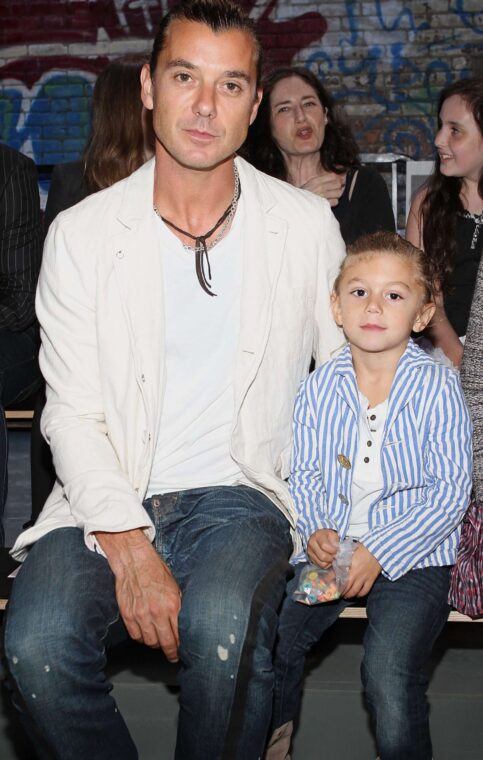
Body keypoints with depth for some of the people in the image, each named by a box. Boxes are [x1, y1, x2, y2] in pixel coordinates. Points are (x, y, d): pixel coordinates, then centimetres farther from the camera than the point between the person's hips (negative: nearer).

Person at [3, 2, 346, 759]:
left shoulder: (308, 226, 5)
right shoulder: (81, 233, 3)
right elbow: (73, 412, -3)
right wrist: (128, 547, -17)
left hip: (241, 493, 0)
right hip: (108, 498, 1)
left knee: (221, 630, -33)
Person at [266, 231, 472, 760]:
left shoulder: (437, 387, -8)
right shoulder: (319, 387, 2)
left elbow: (451, 492, -10)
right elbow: (304, 475, 8)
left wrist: (381, 552, -16)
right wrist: (313, 530, -12)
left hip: (411, 555, -3)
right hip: (331, 548, 4)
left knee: (388, 673, -23)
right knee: (267, 639, -12)